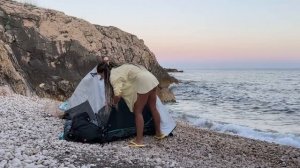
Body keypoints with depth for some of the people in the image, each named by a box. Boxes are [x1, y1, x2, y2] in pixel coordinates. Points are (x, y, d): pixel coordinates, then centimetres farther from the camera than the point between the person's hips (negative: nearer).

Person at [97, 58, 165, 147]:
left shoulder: (113, 76, -9)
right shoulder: (118, 69, 19)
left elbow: (118, 94, -18)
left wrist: (113, 103, 3)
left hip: (143, 83, -10)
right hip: (151, 79, 10)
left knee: (137, 112, -2)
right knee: (153, 108, 19)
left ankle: (139, 140, -1)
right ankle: (158, 133, 33)